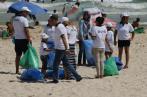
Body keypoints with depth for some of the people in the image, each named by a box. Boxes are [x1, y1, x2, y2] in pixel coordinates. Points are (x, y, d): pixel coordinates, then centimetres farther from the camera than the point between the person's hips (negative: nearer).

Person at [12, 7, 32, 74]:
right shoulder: (24, 20, -13)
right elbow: (26, 30, -18)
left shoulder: (14, 19, 10)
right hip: (23, 39, -7)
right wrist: (29, 38, -13)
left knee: (18, 55, 11)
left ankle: (17, 70, 13)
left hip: (16, 39, 7)